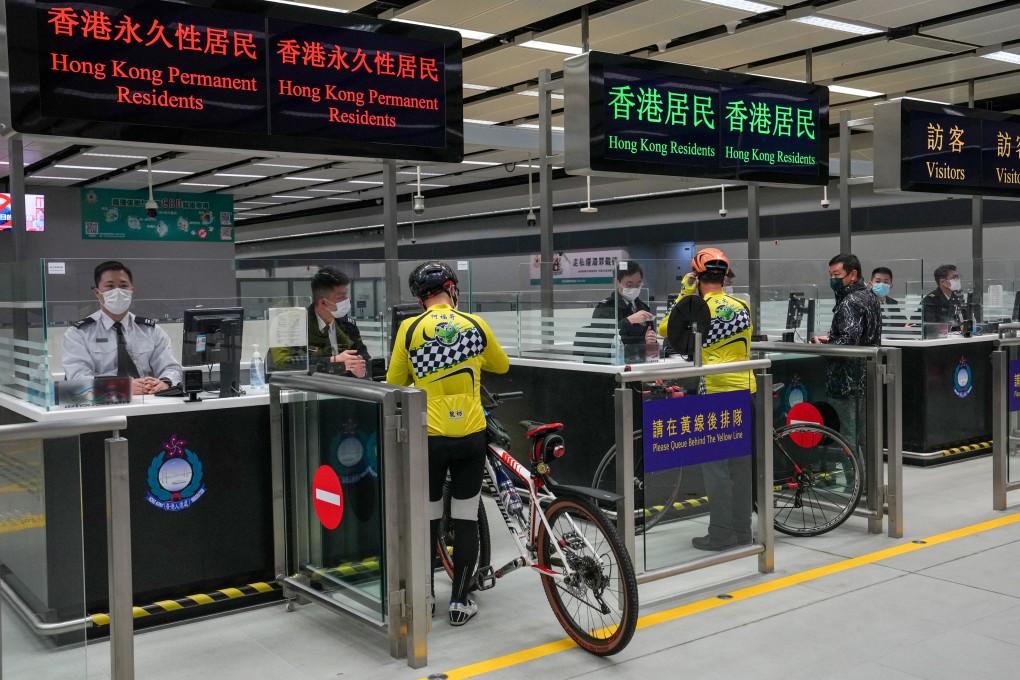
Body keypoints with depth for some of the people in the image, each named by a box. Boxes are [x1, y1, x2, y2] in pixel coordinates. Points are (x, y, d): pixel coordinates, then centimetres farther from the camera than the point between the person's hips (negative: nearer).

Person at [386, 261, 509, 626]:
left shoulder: (410, 328, -5)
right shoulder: (476, 325, -1)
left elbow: (394, 384, 3)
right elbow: (502, 366, 16)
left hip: (428, 437, -1)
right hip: (471, 435, 1)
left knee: (427, 517, 14)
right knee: (466, 518, 10)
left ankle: (424, 595, 25)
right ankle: (460, 601, 15)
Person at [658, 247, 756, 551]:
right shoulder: (743, 306, 7)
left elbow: (665, 329, -2)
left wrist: (685, 293, 1)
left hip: (715, 393, -6)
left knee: (715, 465, 1)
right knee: (741, 463, 13)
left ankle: (721, 534, 4)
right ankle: (742, 530, 20)